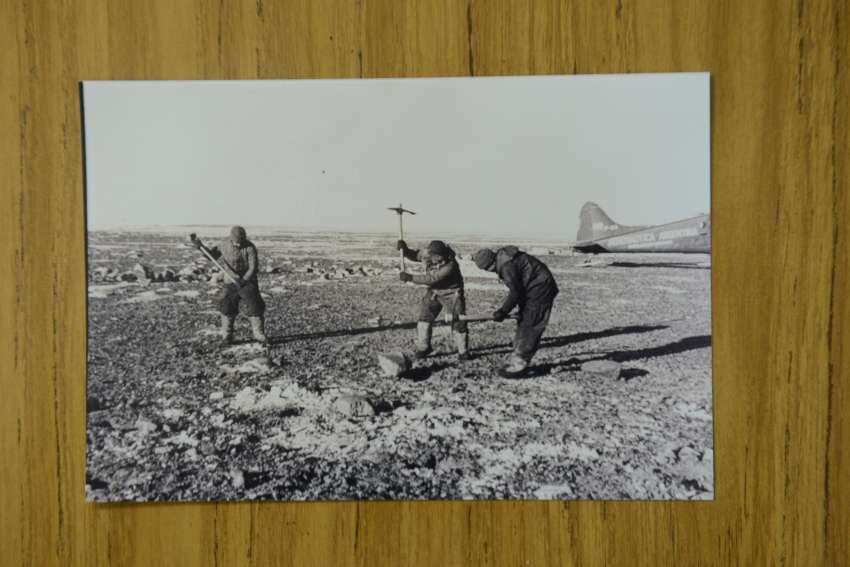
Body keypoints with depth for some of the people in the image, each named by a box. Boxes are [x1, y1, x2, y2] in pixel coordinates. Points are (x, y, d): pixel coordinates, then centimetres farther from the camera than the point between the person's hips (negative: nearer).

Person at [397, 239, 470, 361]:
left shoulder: (450, 265, -36)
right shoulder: (428, 253, -18)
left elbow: (431, 279, -36)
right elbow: (415, 255, 1)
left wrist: (410, 278, -36)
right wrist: (404, 249, -20)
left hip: (451, 293, -5)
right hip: (434, 291, 5)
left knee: (458, 321, -4)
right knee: (424, 318, 0)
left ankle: (463, 352, 12)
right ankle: (423, 347, 14)